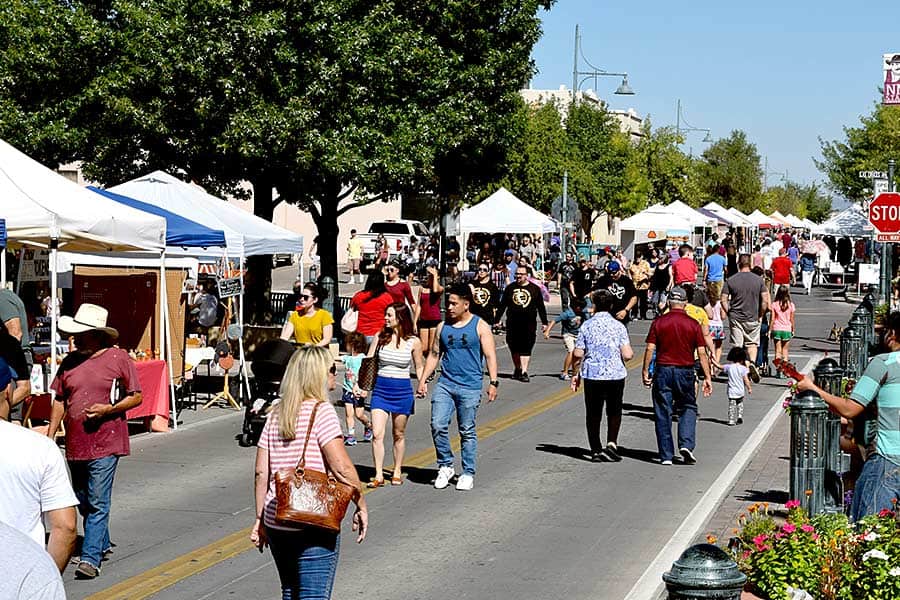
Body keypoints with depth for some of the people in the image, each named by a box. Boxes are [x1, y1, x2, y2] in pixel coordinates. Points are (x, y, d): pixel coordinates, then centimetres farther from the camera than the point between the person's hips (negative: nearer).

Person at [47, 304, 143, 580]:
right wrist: (50, 436, 9)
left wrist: (109, 409, -17)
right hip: (75, 444, 6)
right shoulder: (70, 361, 9)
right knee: (83, 503, 17)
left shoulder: (119, 358, -6)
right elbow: (60, 401, 14)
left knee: (97, 503, -9)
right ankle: (101, 544, 35)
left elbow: (136, 397, -2)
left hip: (105, 444, -6)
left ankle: (90, 558, -9)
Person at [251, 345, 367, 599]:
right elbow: (341, 467, -17)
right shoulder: (321, 411, -10)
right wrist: (361, 505, -6)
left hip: (276, 521, 7)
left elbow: (261, 473, 10)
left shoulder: (276, 415, 9)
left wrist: (260, 519, 16)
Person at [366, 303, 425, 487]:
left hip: (402, 391, -1)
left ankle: (397, 472, 25)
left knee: (398, 435, 10)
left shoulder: (413, 342, -3)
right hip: (380, 389, 1)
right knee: (377, 434, -8)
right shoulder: (380, 338, 1)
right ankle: (379, 475, -3)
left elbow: (419, 367, 9)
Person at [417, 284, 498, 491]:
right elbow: (434, 355, 17)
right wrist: (423, 379, 10)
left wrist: (493, 382, -12)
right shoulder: (443, 327, 11)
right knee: (438, 425, -8)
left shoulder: (480, 327, 0)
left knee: (467, 431, 3)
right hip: (445, 384, 3)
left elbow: (490, 356, -3)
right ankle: (445, 466, 8)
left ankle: (468, 474, 13)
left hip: (470, 387, -3)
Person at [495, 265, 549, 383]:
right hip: (512, 323, 2)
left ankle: (524, 372, -9)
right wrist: (497, 320, 8)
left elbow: (541, 307, 9)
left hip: (528, 323, -2)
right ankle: (517, 369, 25)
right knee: (514, 347, 8)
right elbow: (502, 305, 12)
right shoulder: (510, 288, 10)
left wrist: (544, 323, 7)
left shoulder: (534, 289, 6)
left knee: (526, 348, -8)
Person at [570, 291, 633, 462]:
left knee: (593, 413, 9)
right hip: (615, 374, 0)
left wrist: (575, 374, 10)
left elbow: (577, 354, -2)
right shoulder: (618, 326, -3)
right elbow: (627, 355, -9)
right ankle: (611, 444, 1)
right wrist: (630, 352, 15)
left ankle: (596, 450, 10)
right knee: (614, 411, 16)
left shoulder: (587, 326, -1)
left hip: (592, 374, 0)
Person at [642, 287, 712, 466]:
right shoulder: (693, 324, -1)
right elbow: (702, 353, -2)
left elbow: (650, 349, -4)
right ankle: (686, 445, -3)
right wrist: (707, 377, 2)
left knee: (663, 414, 5)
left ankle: (666, 455, 5)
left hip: (663, 370, 0)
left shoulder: (659, 323, -1)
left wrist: (645, 372, 3)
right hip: (685, 371, 0)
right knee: (688, 409, 17)